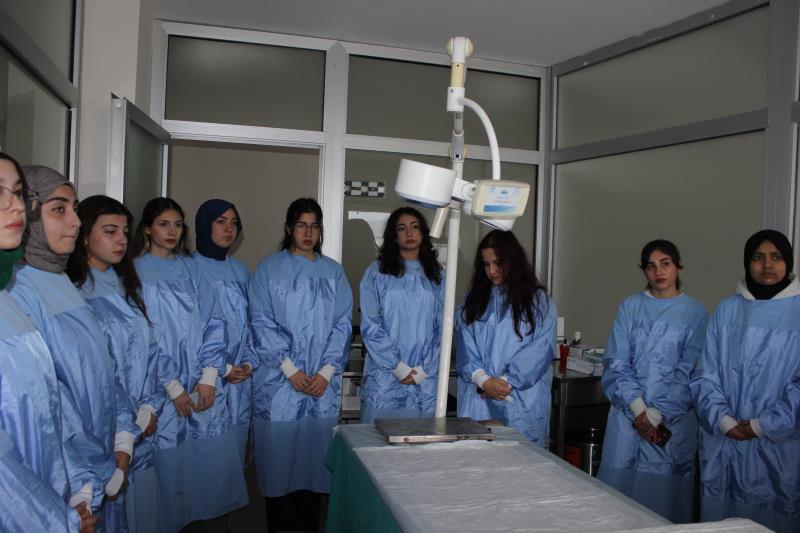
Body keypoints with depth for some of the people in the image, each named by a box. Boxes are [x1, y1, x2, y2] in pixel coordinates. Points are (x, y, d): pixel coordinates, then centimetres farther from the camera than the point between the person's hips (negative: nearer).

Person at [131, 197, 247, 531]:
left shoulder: (190, 268, 10)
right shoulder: (136, 272, -3)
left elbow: (213, 321, 6)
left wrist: (209, 377, -5)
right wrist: (173, 387, -11)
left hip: (205, 387, 4)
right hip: (163, 388, -4)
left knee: (213, 461, 7)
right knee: (169, 463, 2)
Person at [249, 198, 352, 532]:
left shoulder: (333, 272, 10)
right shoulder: (269, 268, 3)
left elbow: (343, 324, 5)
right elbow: (262, 322, -3)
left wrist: (326, 372, -7)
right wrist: (290, 369, -11)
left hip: (323, 382, 2)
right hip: (278, 380, -2)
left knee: (315, 452, 6)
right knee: (278, 453, 2)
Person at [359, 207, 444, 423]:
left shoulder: (435, 277, 10)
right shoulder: (377, 273, 2)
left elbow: (441, 328, 6)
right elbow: (370, 326, -3)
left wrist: (423, 370, -4)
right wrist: (399, 368, -7)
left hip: (425, 379, 2)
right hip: (385, 377, -2)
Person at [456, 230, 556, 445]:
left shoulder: (539, 300, 2)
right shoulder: (475, 299, 12)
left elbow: (540, 350, -5)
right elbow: (465, 346, 5)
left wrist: (505, 382, -10)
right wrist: (483, 381, -10)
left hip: (522, 401, -2)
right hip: (478, 400, 2)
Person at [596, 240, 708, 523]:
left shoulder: (695, 313, 1)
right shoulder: (630, 307, 6)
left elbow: (690, 373, -4)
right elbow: (616, 364, 1)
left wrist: (656, 415, -10)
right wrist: (638, 409, -9)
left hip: (673, 421, -1)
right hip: (627, 416, 2)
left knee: (663, 494, 3)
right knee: (620, 488, 5)